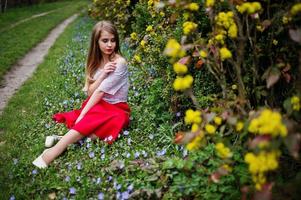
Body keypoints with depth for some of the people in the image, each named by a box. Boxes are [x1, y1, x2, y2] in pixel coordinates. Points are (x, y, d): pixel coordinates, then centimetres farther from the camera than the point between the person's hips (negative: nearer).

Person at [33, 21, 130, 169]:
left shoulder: (119, 63, -15)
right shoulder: (95, 60, 3)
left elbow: (100, 91, -21)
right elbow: (90, 92, -4)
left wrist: (82, 115, -26)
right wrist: (102, 75, -20)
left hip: (115, 109, -5)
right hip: (96, 105, 5)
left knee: (90, 120, -33)